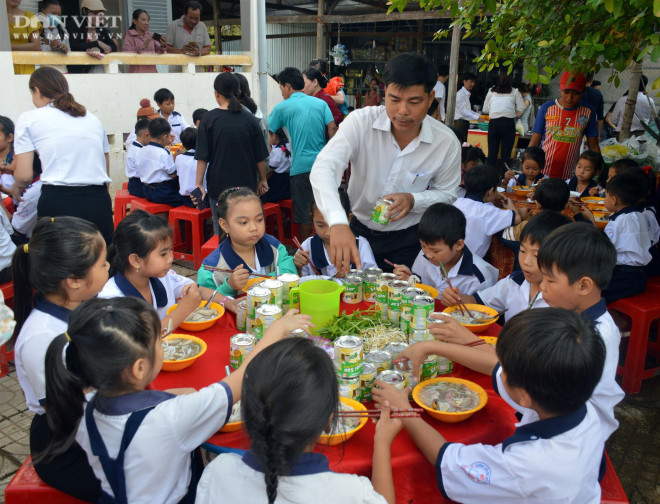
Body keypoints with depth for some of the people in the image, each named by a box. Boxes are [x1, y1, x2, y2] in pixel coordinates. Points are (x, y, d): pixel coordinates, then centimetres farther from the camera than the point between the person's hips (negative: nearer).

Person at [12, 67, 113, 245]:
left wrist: (17, 188, 24)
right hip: (99, 203, 3)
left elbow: (24, 176, 3)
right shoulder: (93, 118, 18)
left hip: (58, 203, -3)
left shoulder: (29, 119, 7)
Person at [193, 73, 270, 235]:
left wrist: (199, 183, -2)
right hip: (246, 184, 2)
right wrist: (263, 180, 14)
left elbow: (202, 157, -9)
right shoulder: (250, 119, -2)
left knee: (220, 229, 9)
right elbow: (261, 156, 2)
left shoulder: (209, 119, -7)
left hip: (218, 185, -2)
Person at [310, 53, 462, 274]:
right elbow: (323, 168, -34)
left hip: (408, 241, 0)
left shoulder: (447, 143, -14)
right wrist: (338, 223, -52)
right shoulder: (361, 122, -20)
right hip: (359, 231, 0)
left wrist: (413, 200, -22)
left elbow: (446, 193, 2)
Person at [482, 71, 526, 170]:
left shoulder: (491, 91, 13)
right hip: (508, 123, -1)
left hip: (493, 123, 2)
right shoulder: (514, 91, 10)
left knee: (492, 153, 4)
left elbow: (485, 110, 12)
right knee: (506, 154, 0)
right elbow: (521, 108, 5)